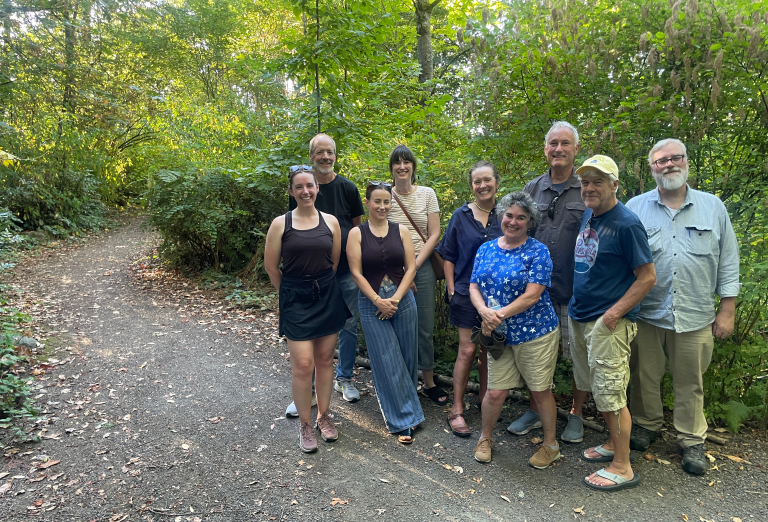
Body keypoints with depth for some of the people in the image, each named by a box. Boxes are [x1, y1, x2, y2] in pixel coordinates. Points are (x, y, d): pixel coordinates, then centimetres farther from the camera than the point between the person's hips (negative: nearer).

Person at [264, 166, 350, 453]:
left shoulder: (330, 221, 2)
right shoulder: (280, 223, -6)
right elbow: (271, 267, 0)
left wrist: (321, 286, 12)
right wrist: (293, 291, 8)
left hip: (328, 297, 3)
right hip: (296, 300, -2)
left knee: (325, 359, 11)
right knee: (303, 364, -3)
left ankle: (324, 416, 29)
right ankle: (305, 424, 16)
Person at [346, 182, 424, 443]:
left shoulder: (401, 231, 4)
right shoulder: (357, 233, -2)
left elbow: (410, 268, 0)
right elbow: (356, 273, -5)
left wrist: (395, 298, -10)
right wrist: (378, 301, -11)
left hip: (402, 300, 2)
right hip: (371, 303, -2)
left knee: (406, 357, 9)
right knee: (387, 362, 1)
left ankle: (403, 408, 32)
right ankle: (404, 420, 13)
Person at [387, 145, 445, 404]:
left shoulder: (427, 194, 3)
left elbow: (434, 234, 0)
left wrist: (414, 267, -8)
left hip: (422, 268, 1)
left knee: (425, 328, 5)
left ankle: (429, 382, 21)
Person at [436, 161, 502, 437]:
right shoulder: (461, 215, 0)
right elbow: (449, 255, 4)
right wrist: (451, 289, -2)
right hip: (466, 292, -2)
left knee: (489, 349, 12)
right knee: (467, 350, -2)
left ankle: (484, 398, 31)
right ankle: (457, 410, 9)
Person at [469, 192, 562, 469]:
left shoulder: (537, 251, -8)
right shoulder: (486, 249, 7)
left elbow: (531, 295, -16)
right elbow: (474, 286, 4)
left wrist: (499, 315, -19)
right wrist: (485, 311, -16)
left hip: (535, 333, -3)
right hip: (500, 335, 3)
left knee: (541, 391, 10)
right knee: (495, 392, 7)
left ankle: (551, 444, 31)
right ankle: (485, 439, 31)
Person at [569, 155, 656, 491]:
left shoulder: (626, 224, -15)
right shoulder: (587, 216, 10)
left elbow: (647, 277, -14)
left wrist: (613, 314, -18)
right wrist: (574, 305, 13)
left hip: (607, 323, -8)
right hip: (579, 318, 8)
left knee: (611, 394, 0)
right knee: (596, 388, 18)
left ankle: (622, 468, 14)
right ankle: (613, 444, 36)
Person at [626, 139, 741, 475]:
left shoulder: (713, 207, 5)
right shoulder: (635, 208, 2)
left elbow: (728, 262, 7)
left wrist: (727, 311, 3)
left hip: (696, 317, 1)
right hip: (646, 314, 0)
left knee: (690, 383, 11)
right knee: (645, 377, 13)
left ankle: (692, 441, 28)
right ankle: (646, 425, 34)